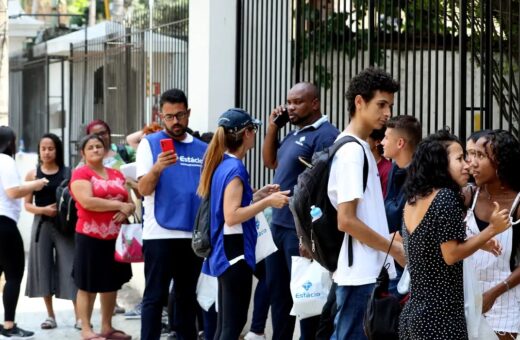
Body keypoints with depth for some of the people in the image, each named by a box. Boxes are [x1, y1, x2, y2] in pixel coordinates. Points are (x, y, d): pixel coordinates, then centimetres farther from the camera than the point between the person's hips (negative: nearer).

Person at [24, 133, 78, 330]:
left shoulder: (68, 173, 2)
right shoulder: (33, 174, 5)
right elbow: (27, 204, 5)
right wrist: (43, 209, -12)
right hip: (42, 225, 2)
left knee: (70, 268, -7)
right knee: (44, 268, 4)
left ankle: (79, 316, -4)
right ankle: (50, 316, 15)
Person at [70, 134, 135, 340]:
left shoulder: (117, 175, 15)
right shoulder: (80, 174, -5)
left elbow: (130, 203, 17)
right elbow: (88, 202, -19)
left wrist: (126, 211, -8)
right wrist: (119, 205, -15)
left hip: (115, 237, 6)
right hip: (90, 237, -6)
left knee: (112, 283, 11)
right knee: (88, 285, -2)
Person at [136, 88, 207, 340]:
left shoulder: (202, 149, 10)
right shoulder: (150, 143, -1)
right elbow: (144, 189, -10)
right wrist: (158, 168, -29)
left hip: (193, 234, 4)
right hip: (159, 234, -4)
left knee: (187, 296, 12)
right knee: (155, 297, -3)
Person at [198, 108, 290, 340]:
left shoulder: (222, 164, 12)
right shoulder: (235, 168, -16)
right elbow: (232, 216, -22)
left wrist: (258, 196, 16)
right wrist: (267, 202, -21)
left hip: (224, 252, 10)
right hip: (235, 251, -10)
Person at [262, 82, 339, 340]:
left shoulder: (325, 135, -14)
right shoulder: (294, 134, 16)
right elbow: (270, 161, 28)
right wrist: (272, 127, 13)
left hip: (301, 229, -9)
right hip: (278, 225, 9)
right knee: (276, 290, 17)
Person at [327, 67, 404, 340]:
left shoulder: (357, 148, 15)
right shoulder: (352, 151, -15)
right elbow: (347, 221, -20)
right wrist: (396, 249, -13)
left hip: (368, 271, 10)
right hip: (360, 274, -10)